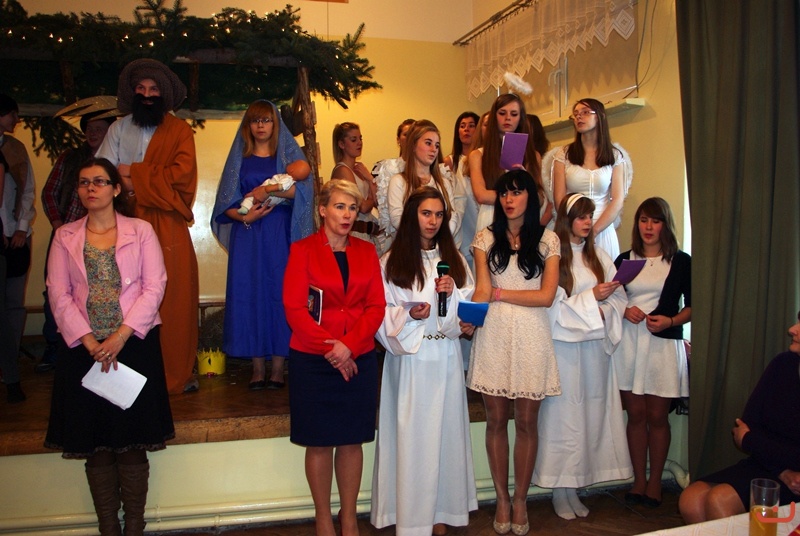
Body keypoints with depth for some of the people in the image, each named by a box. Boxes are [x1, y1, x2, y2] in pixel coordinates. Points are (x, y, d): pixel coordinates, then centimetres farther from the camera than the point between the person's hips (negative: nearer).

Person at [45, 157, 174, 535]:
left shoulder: (141, 231, 4)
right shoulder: (65, 237, 9)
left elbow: (154, 287, -4)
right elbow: (59, 295, 1)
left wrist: (120, 338, -14)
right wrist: (91, 342, -11)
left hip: (134, 345, -1)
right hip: (83, 348, 2)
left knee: (133, 441, 2)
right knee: (95, 446, 5)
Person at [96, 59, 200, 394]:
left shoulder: (180, 130, 8)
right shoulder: (119, 129, 16)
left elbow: (182, 174, -7)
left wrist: (134, 173, -3)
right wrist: (134, 185, -11)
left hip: (169, 227, -2)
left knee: (174, 300, -3)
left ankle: (177, 373, 6)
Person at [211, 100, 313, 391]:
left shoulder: (289, 154, 9)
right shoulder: (239, 158, 14)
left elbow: (302, 189, -9)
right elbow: (225, 203, 8)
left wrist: (265, 191, -13)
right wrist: (244, 216, -10)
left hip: (280, 235, -2)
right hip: (247, 236, 2)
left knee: (280, 293, -5)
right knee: (250, 294, -2)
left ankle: (278, 369, 0)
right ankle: (258, 368, 5)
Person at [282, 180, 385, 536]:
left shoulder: (366, 251, 9)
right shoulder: (303, 250, -1)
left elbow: (376, 306, 2)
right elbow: (295, 309, -8)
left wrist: (349, 344, -13)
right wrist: (331, 349, -14)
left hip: (359, 360, 3)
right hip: (312, 360, -3)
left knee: (352, 440, 9)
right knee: (319, 442, 6)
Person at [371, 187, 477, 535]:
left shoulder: (454, 258, 11)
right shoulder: (392, 261, 1)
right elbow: (381, 312, -1)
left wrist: (452, 294, -9)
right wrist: (409, 315, -18)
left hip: (446, 356, 3)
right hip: (409, 358, -3)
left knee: (445, 431, 6)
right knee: (412, 434, 0)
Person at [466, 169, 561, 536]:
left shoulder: (547, 240, 5)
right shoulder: (486, 238, 8)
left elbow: (546, 296, -3)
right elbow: (481, 289, -2)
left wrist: (499, 294, -7)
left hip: (531, 338, 0)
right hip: (494, 337, 1)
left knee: (526, 422, 5)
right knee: (496, 420, 6)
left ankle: (520, 501, 21)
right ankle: (501, 499, 21)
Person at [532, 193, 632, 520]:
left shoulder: (599, 257, 12)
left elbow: (619, 298, 8)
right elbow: (552, 304, -12)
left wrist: (602, 311, -11)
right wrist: (591, 296, -14)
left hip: (595, 347, 5)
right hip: (564, 346, -5)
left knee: (591, 415, 7)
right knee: (564, 415, 0)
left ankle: (573, 490, 17)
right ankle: (560, 493, 10)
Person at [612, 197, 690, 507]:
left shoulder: (681, 261, 4)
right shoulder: (624, 260, 10)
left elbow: (692, 306, 4)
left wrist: (670, 321, -13)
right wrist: (625, 310, -7)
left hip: (663, 343, -2)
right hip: (629, 342, 2)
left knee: (657, 416, 2)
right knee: (635, 414, 5)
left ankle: (655, 481, 16)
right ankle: (639, 479, 16)